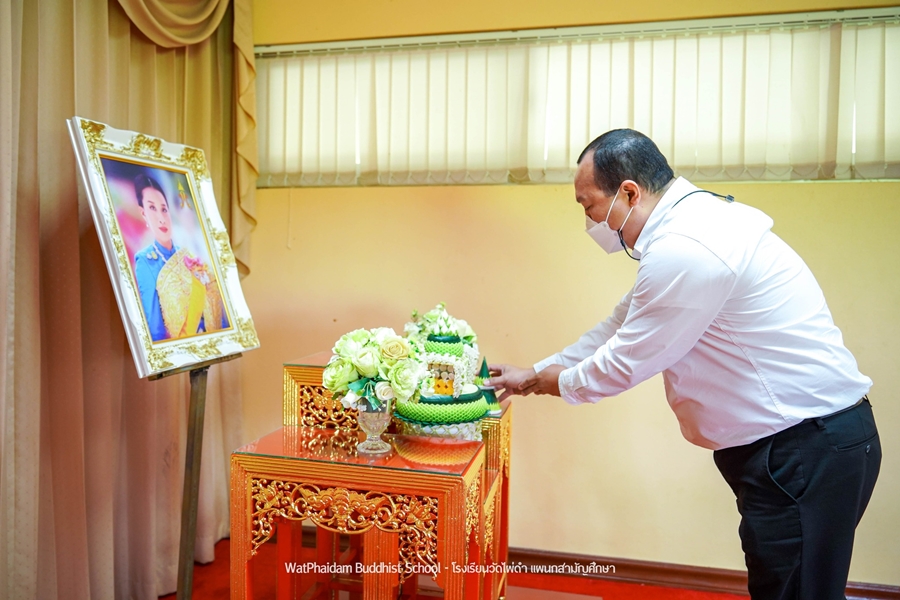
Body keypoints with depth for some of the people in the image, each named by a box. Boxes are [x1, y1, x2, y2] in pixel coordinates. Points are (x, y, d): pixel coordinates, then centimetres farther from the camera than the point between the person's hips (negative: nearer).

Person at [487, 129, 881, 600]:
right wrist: (533, 374, 17)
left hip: (807, 450, -10)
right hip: (794, 441, 10)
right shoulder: (689, 225, 10)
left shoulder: (684, 251, -25)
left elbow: (624, 363, -16)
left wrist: (550, 382, 4)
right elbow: (621, 326, 16)